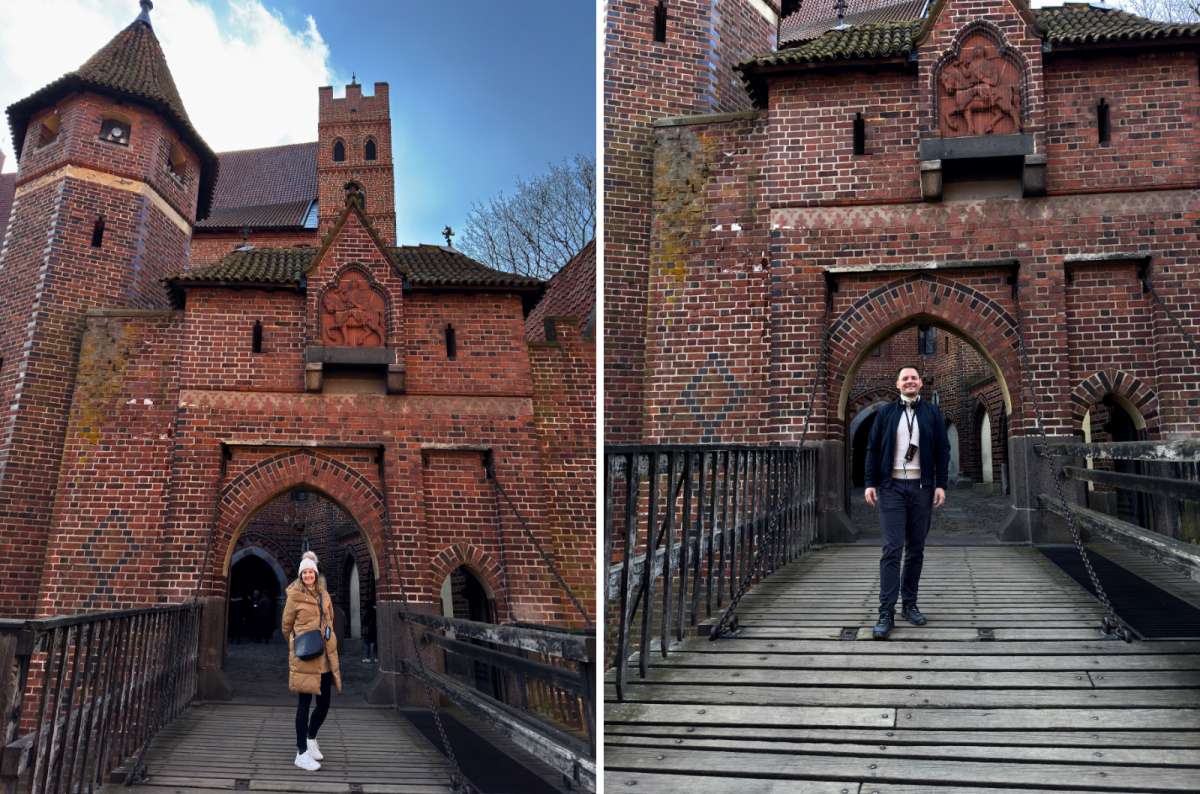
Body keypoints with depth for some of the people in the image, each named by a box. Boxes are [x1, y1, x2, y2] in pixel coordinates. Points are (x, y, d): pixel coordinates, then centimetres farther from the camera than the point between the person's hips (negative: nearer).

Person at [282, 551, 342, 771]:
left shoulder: (324, 594, 13)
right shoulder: (295, 595, -3)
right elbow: (286, 625, 5)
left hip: (325, 655, 6)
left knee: (324, 703, 9)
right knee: (304, 702, -3)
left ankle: (311, 738, 35)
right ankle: (302, 753, 4)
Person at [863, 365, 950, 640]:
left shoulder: (933, 413, 8)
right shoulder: (885, 413, 7)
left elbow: (942, 450, 6)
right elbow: (873, 449, 6)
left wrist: (941, 484, -2)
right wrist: (870, 483, -2)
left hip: (922, 488, 2)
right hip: (892, 486, -2)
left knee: (916, 549, 7)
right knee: (892, 549, -9)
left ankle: (909, 605, 17)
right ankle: (886, 612, -10)